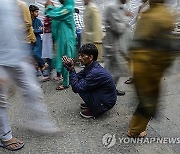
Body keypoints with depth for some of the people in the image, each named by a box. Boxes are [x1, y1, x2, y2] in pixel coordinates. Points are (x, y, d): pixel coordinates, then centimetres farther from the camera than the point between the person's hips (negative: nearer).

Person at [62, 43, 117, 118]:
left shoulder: (96, 72, -30)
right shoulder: (90, 67, -2)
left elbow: (76, 88, -26)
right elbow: (77, 77, 4)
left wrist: (71, 69, -24)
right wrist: (69, 67, -11)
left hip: (106, 103, -9)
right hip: (100, 95, 9)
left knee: (81, 88, -21)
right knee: (80, 82, 6)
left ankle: (94, 111, 0)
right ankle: (90, 104, 20)